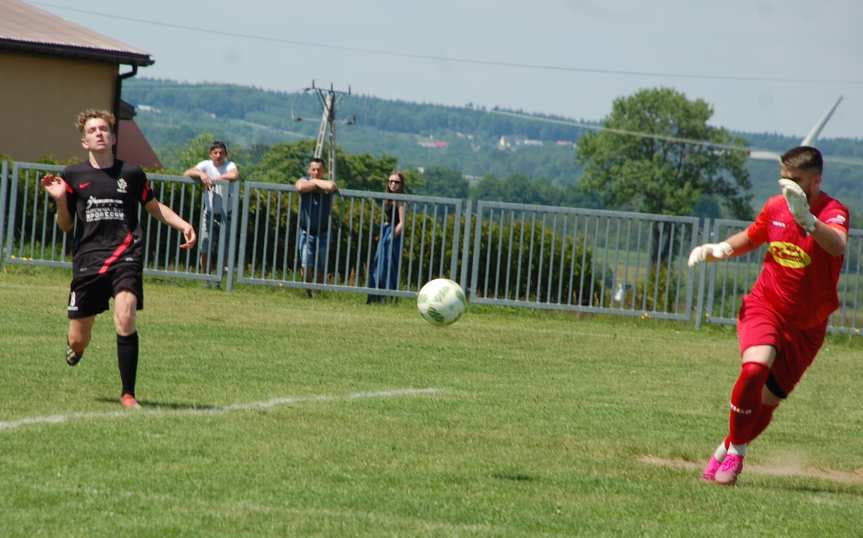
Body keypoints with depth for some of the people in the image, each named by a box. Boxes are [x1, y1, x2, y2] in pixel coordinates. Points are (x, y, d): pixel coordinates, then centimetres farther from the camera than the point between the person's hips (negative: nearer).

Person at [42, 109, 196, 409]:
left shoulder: (131, 174, 7)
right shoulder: (73, 176, 7)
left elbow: (154, 207, 23)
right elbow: (66, 226, 12)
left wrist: (183, 225, 9)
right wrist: (60, 201, -7)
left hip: (126, 256, -1)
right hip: (87, 260, 1)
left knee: (125, 321, -24)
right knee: (78, 339, 3)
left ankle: (128, 394, -12)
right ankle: (75, 349, 44)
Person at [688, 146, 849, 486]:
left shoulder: (833, 212, -16)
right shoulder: (775, 207, -1)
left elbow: (837, 246, -41)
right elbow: (750, 238, 22)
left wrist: (805, 218, -57)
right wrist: (721, 249, 1)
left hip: (806, 326, -1)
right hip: (764, 306, 1)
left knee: (767, 400, 4)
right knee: (755, 368, -27)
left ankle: (731, 449, 31)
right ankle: (734, 449, -11)